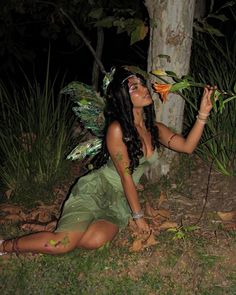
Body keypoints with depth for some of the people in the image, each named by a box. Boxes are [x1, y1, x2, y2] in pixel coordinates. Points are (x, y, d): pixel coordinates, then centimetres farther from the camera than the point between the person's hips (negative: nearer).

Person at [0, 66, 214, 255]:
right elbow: (126, 178, -14)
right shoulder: (117, 129, -17)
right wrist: (138, 216, -9)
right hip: (96, 189, -5)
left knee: (95, 241, -27)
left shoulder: (154, 129, 5)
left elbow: (187, 146, -3)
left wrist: (203, 114, -13)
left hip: (121, 200, 6)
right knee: (63, 244, -24)